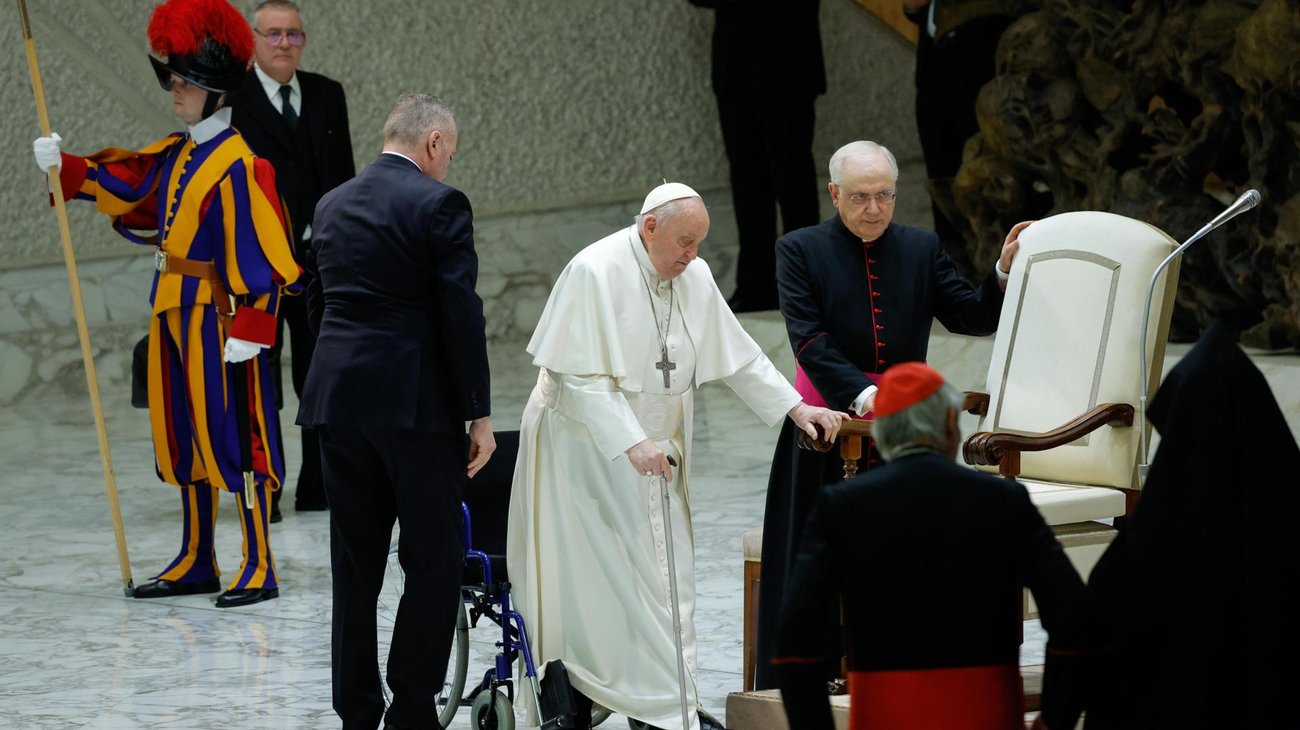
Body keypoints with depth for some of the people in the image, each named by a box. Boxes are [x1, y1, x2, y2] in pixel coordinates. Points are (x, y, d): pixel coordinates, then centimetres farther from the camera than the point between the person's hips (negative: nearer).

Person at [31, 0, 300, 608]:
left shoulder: (239, 164, -16)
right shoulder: (175, 155, 11)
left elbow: (257, 254, -18)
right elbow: (125, 184, 20)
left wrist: (249, 329, -21)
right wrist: (65, 168, 6)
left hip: (219, 317, -9)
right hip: (173, 310, 9)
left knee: (234, 436, -5)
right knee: (183, 436, 14)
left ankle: (259, 569, -1)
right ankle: (196, 564, 23)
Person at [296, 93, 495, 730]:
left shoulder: (332, 205, 12)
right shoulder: (439, 204, -8)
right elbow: (461, 314, -12)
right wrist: (479, 414, -8)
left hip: (338, 399, 6)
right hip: (416, 404, -6)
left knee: (355, 565, 10)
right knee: (434, 560, 1)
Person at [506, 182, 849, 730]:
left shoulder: (695, 277, 1)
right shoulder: (595, 273, -19)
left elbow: (738, 354, 10)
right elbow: (582, 377, -23)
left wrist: (796, 407, 1)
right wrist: (632, 444, -30)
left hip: (654, 448, 7)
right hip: (587, 445, -7)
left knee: (665, 575, 2)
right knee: (586, 576, -7)